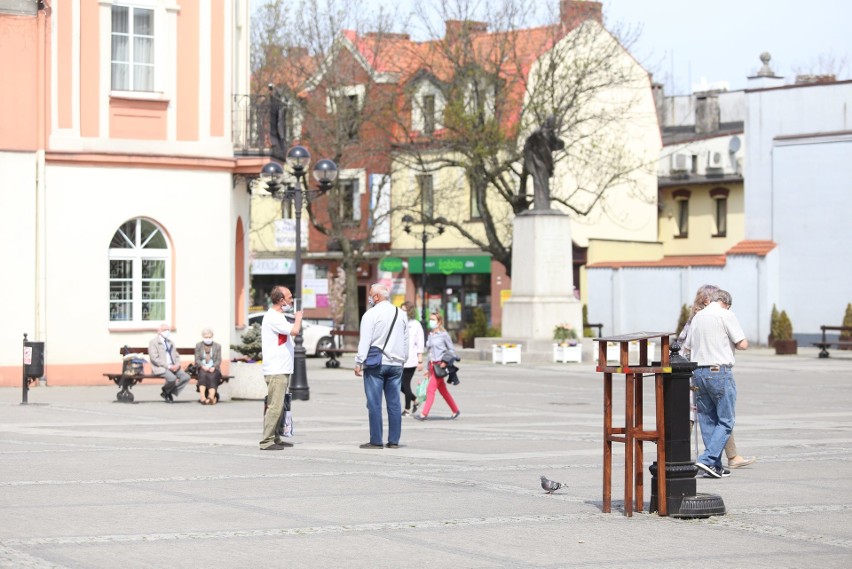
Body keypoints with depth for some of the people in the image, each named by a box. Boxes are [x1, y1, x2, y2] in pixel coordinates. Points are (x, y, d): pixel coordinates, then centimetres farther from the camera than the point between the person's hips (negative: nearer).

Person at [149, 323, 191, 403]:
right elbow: (155, 358, -12)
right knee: (172, 378, -34)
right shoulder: (153, 342, 0)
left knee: (186, 377, -16)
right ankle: (165, 392, -4)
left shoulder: (171, 343, 23)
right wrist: (168, 366, -18)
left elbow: (177, 356, 22)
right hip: (160, 367, -7)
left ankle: (171, 392, -2)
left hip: (173, 367, 7)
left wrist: (177, 364, -2)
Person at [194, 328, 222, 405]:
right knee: (203, 374, -34)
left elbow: (219, 360, 5)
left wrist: (213, 367, -15)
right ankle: (202, 397, -48)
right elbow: (197, 359, 4)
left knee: (212, 376, -33)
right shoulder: (198, 346, 13)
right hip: (202, 368, 0)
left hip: (213, 368, 0)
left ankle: (211, 397, -54)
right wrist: (203, 366, -15)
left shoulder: (217, 346, 13)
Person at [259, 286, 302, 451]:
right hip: (276, 370, -11)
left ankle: (275, 438, 19)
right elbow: (294, 330, -25)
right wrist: (299, 317, -7)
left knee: (278, 406, 14)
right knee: (274, 406, -12)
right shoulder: (273, 317, -14)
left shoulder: (278, 317, 19)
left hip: (282, 370, 11)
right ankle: (267, 441, -12)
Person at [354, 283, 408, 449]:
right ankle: (394, 440, 6)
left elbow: (365, 341, -10)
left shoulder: (371, 314, -6)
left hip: (375, 363, -5)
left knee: (374, 403, -2)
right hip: (396, 364, 5)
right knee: (394, 403, 6)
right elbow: (406, 341, 16)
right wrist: (403, 360, 24)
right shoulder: (401, 314, 11)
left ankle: (376, 440, -4)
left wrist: (359, 362, -8)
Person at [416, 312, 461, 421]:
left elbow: (451, 350, -3)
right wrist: (428, 369, 18)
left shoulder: (443, 334, -6)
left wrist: (445, 362, -15)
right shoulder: (430, 335, 13)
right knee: (443, 390, 12)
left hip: (440, 366, -7)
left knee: (430, 388, -13)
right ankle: (455, 410, 24)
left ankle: (424, 414, -14)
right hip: (432, 365, 7)